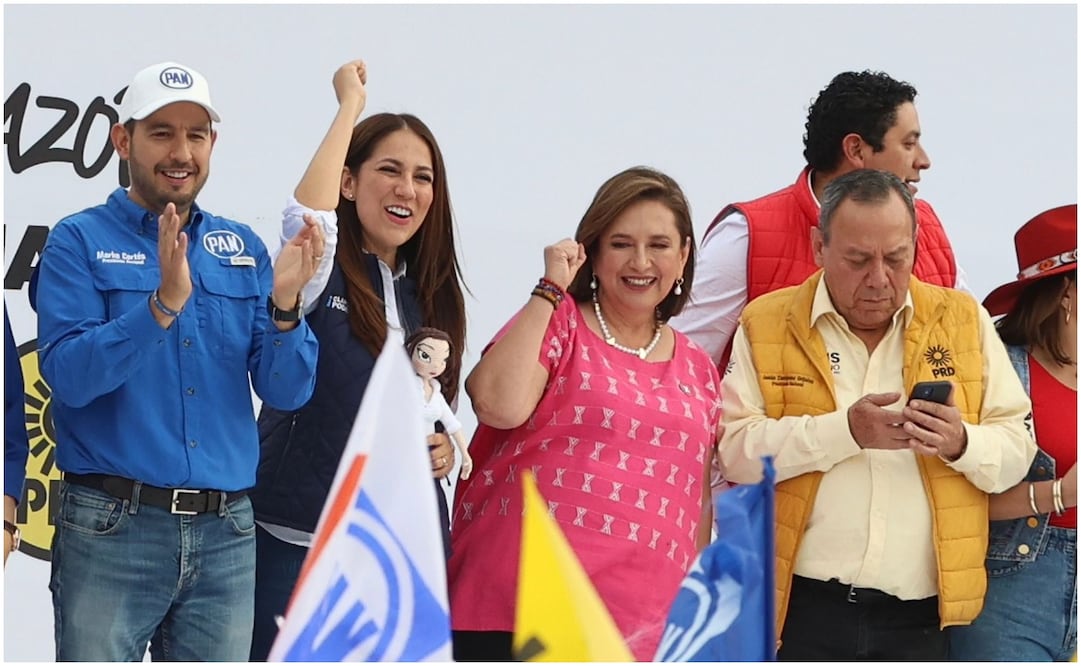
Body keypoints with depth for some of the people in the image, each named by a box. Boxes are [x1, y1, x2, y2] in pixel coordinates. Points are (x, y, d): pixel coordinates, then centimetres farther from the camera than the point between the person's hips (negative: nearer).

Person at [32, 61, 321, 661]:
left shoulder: (243, 248, 10)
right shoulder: (79, 242, -1)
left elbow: (285, 392, 3)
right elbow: (69, 375, -14)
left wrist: (284, 306, -15)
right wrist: (164, 303, -26)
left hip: (225, 533, 4)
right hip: (111, 527, -3)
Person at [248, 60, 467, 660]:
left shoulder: (429, 294, 13)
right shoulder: (322, 276, -5)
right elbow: (306, 217, -29)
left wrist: (445, 448, 4)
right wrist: (351, 105, -18)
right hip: (301, 539, -5)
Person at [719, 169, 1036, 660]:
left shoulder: (963, 320, 9)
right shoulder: (767, 324, 3)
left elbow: (1018, 448, 8)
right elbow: (736, 447, -8)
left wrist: (962, 444, -14)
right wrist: (844, 430, -18)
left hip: (918, 616, 2)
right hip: (802, 606, -2)